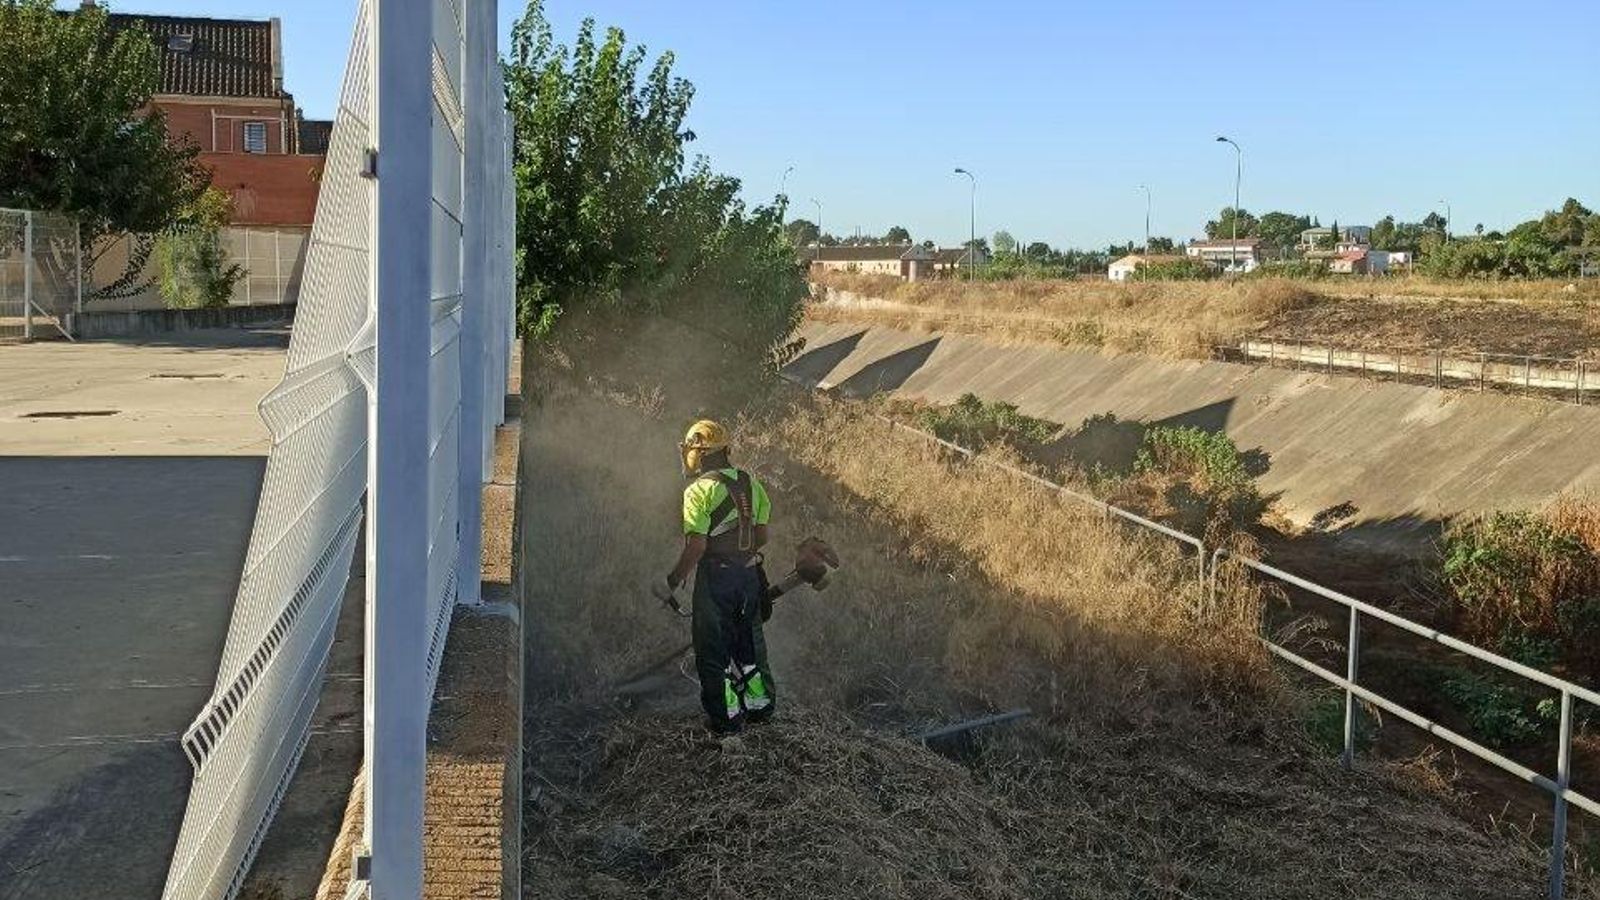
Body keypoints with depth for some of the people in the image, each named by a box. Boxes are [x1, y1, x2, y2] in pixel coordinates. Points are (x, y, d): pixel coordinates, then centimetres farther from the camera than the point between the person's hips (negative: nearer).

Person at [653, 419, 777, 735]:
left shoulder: (699, 491, -16)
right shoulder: (751, 483, 4)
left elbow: (696, 546, -21)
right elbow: (762, 536, 8)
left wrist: (674, 582, -12)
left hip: (715, 578, -6)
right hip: (749, 574, 6)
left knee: (713, 649, 7)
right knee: (748, 641, 21)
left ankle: (726, 717, 11)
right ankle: (760, 704, 30)